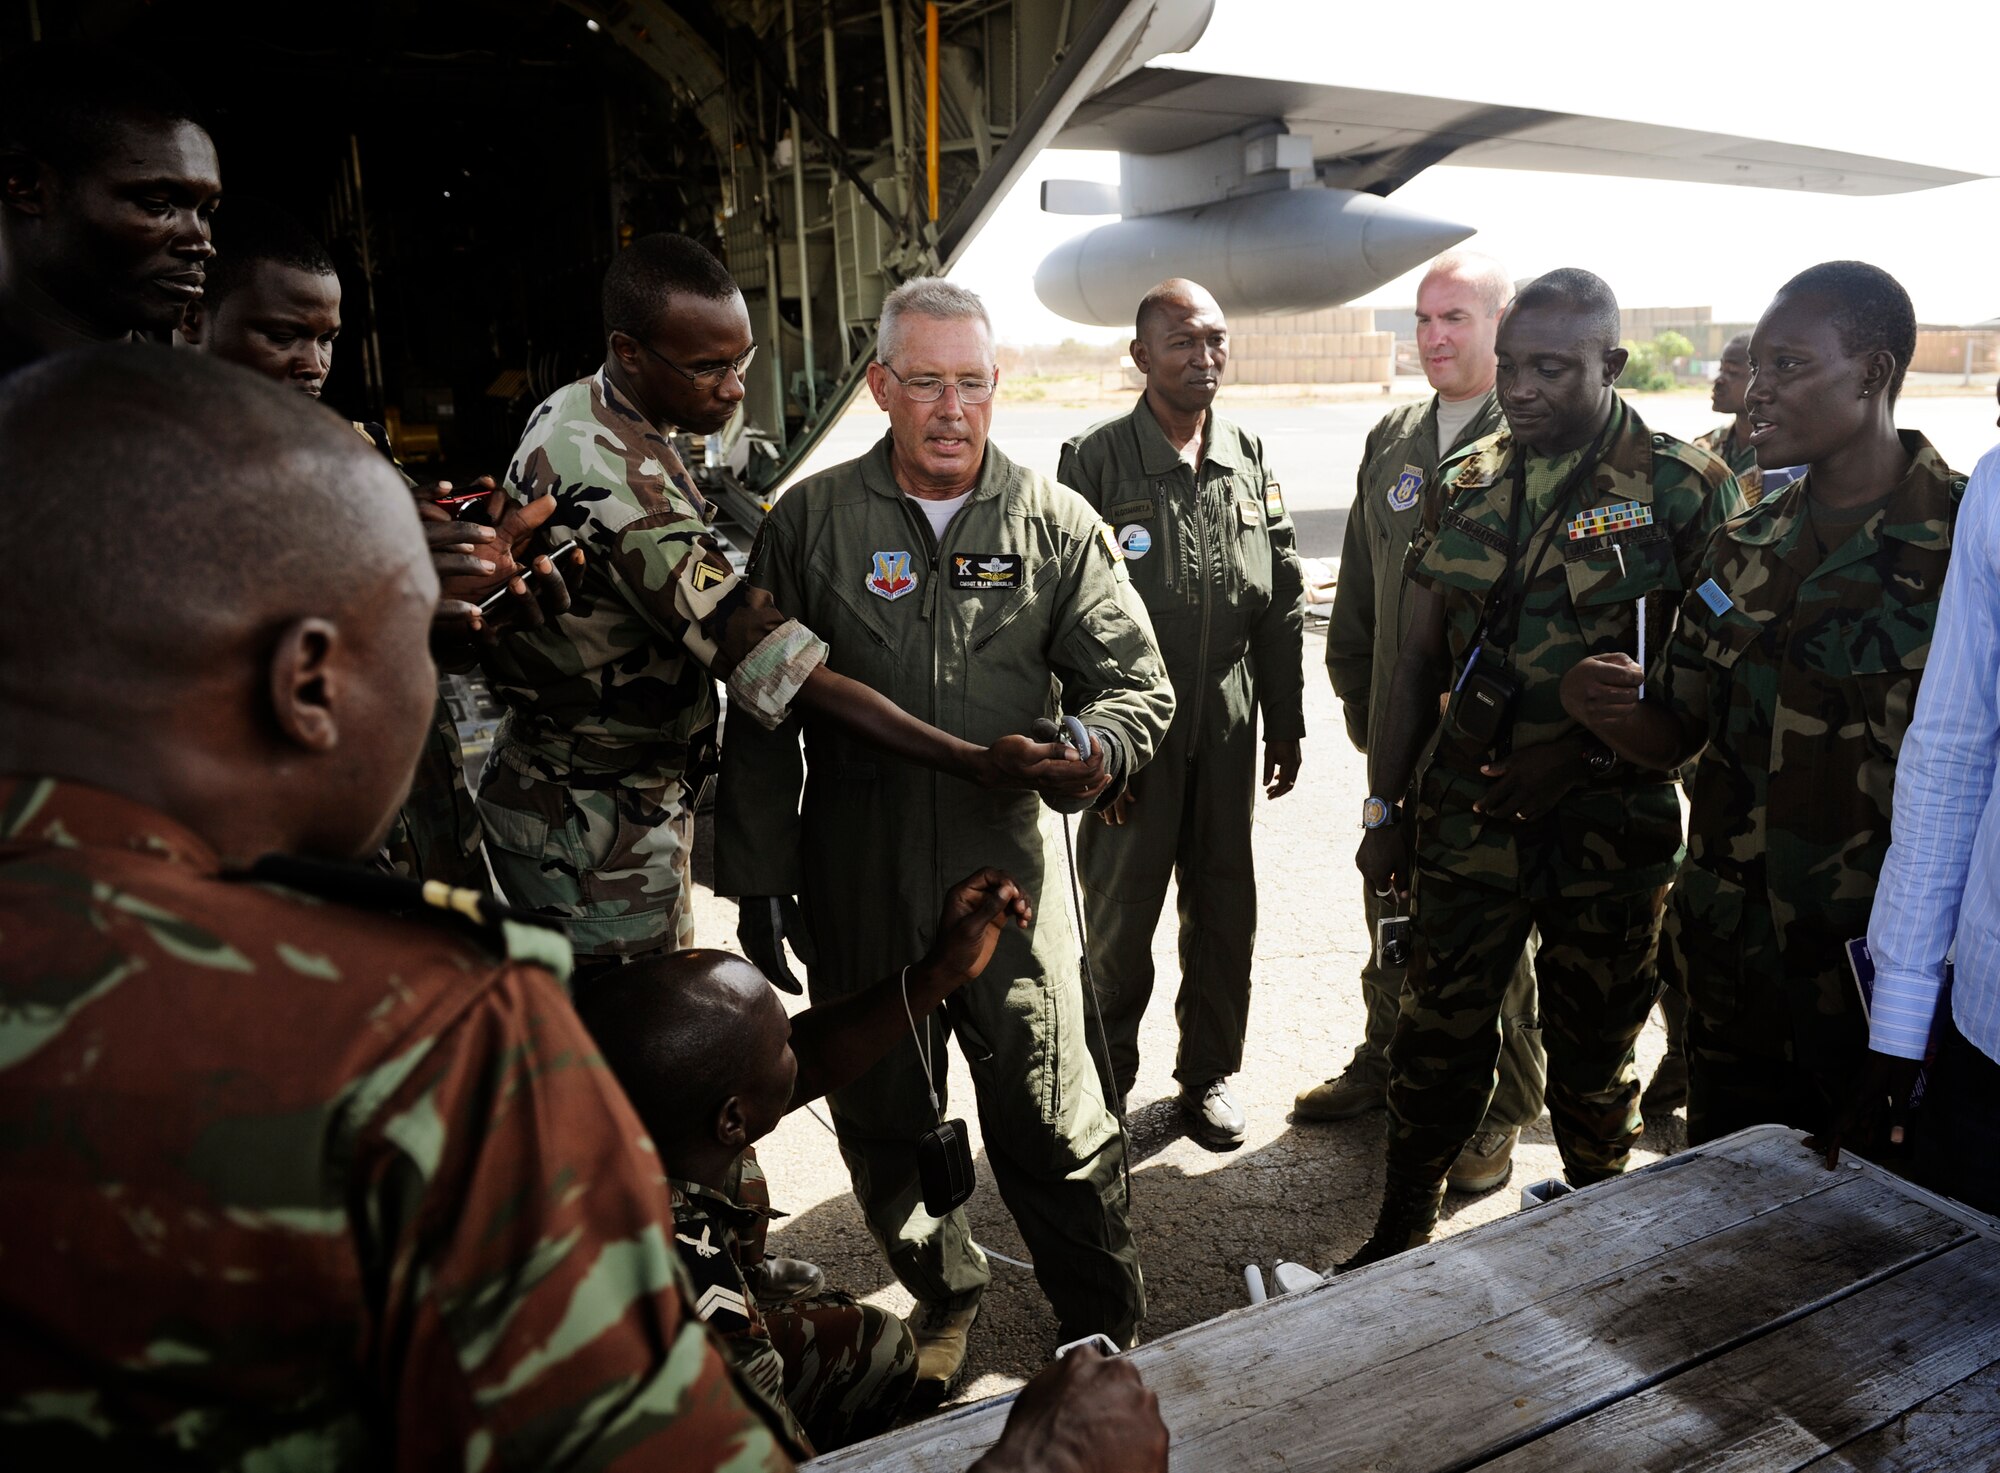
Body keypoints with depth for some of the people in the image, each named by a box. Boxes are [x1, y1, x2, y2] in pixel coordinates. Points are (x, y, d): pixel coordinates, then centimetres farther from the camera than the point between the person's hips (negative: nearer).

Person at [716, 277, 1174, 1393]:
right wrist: (757, 881, 3)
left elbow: (1140, 682, 1)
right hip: (856, 890, 2)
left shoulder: (1057, 525, 2)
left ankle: (1114, 1343, 27)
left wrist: (1091, 742, -23)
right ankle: (946, 1293, 44)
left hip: (1010, 880, -1)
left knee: (1054, 1133, 3)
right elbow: (761, 717, 5)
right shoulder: (812, 522, 2)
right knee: (884, 1133, 17)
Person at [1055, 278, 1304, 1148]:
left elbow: (1284, 602, 11)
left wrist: (1286, 723, 10)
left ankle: (1210, 1073, 32)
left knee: (1224, 912, 13)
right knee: (1118, 915, 7)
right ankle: (1106, 1079, 27)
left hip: (1229, 733, 4)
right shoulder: (1095, 462, -6)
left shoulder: (1250, 460, 7)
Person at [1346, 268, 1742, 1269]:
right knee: (1438, 1034, 11)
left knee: (1593, 1047, 13)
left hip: (1608, 827, -3)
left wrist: (1578, 747, -17)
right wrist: (1383, 807, 8)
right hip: (1466, 821, 3)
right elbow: (1419, 658, 8)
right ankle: (1402, 1231, 30)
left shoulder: (1682, 488, -5)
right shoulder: (1467, 486, 5)